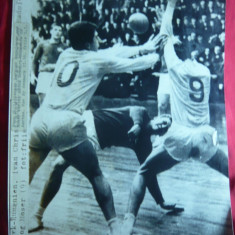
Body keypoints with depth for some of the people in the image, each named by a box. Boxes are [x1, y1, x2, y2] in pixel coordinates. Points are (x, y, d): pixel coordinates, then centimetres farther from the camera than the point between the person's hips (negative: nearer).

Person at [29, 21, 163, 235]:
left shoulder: (66, 54, 21)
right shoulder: (96, 60, 4)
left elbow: (112, 52, 30)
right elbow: (132, 64, 18)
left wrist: (142, 47, 39)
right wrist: (155, 57, 39)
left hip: (40, 121, 6)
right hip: (65, 125, -5)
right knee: (96, 177, 9)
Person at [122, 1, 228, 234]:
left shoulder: (177, 67, 3)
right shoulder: (206, 72, 14)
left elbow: (166, 36, 13)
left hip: (180, 138, -3)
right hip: (205, 139, 3)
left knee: (143, 174, 9)